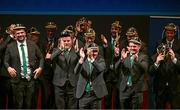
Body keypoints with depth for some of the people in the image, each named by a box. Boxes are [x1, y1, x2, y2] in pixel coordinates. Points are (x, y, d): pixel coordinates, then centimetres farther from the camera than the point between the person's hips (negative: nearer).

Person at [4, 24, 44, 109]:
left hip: (31, 79, 1)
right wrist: (9, 68, -16)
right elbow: (6, 61, 5)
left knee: (29, 105, 6)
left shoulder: (32, 45, 7)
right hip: (17, 80, -1)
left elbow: (41, 58, 15)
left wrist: (40, 67, -2)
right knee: (18, 105, 2)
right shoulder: (10, 47, 2)